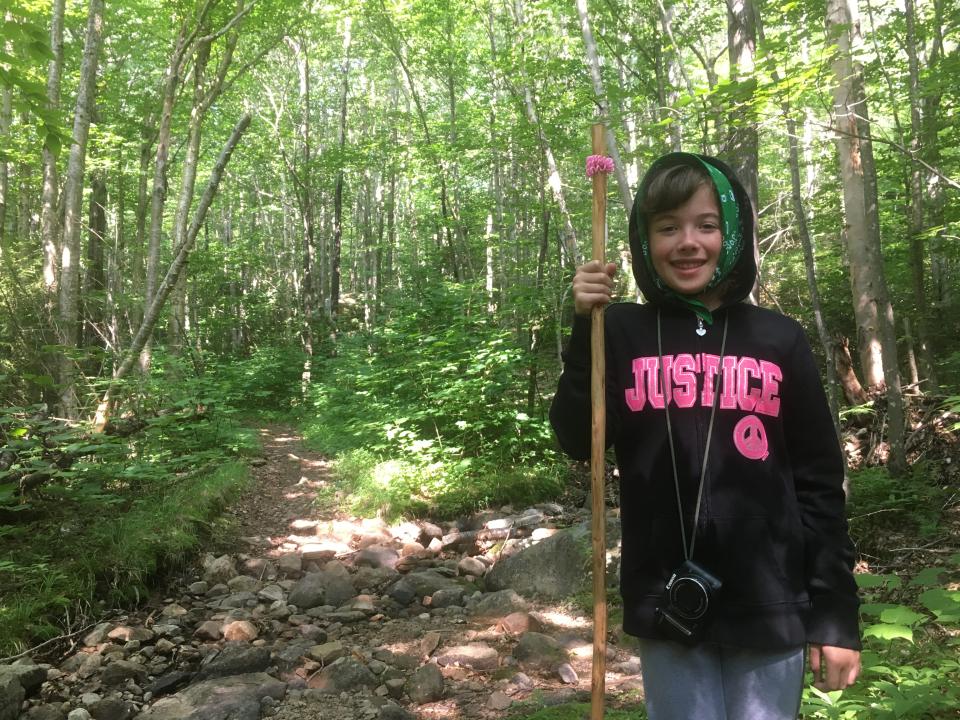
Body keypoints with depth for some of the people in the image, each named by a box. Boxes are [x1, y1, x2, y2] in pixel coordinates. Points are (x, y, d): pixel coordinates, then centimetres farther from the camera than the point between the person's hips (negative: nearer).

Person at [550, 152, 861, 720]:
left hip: (768, 607, 1)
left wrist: (836, 613, 0)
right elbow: (578, 442, -9)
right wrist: (585, 329, -17)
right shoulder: (625, 333, 0)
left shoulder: (779, 341, 0)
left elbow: (819, 483, 2)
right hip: (666, 607, 0)